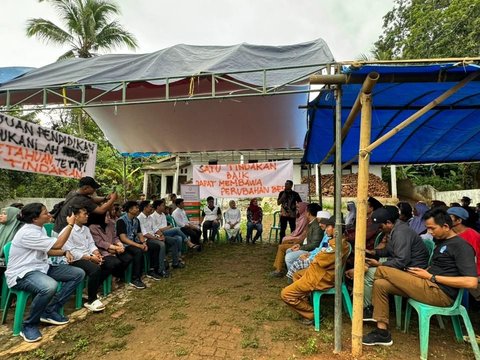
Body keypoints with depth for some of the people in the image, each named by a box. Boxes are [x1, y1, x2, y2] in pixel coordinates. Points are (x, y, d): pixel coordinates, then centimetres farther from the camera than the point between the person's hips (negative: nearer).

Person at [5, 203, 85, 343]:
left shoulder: (39, 228, 7)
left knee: (78, 274, -4)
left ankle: (50, 311, 2)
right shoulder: (27, 233, -23)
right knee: (50, 287, -41)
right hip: (22, 274, -9)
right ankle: (29, 325, -12)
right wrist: (70, 225, -17)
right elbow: (57, 245, -23)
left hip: (40, 267, 9)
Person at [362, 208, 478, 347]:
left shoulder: (462, 246, -9)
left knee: (382, 270, -15)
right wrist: (424, 272, 4)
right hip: (429, 285, 9)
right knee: (380, 284, -6)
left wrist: (431, 277, -16)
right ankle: (382, 332, -3)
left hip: (440, 293, -9)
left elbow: (471, 282, -20)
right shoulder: (441, 242, 19)